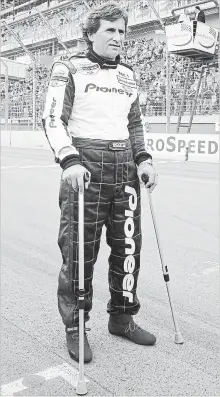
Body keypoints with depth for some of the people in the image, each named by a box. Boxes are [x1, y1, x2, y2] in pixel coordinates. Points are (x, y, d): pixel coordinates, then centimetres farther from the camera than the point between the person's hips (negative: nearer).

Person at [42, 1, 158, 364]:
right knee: (79, 251, -2)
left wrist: (143, 159, 7)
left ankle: (122, 317, 26)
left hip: (125, 169, 6)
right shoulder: (69, 69, 1)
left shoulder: (128, 76, 18)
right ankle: (74, 327, 16)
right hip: (86, 167, -5)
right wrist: (70, 160, -21)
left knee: (128, 245, 8)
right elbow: (53, 119, -6)